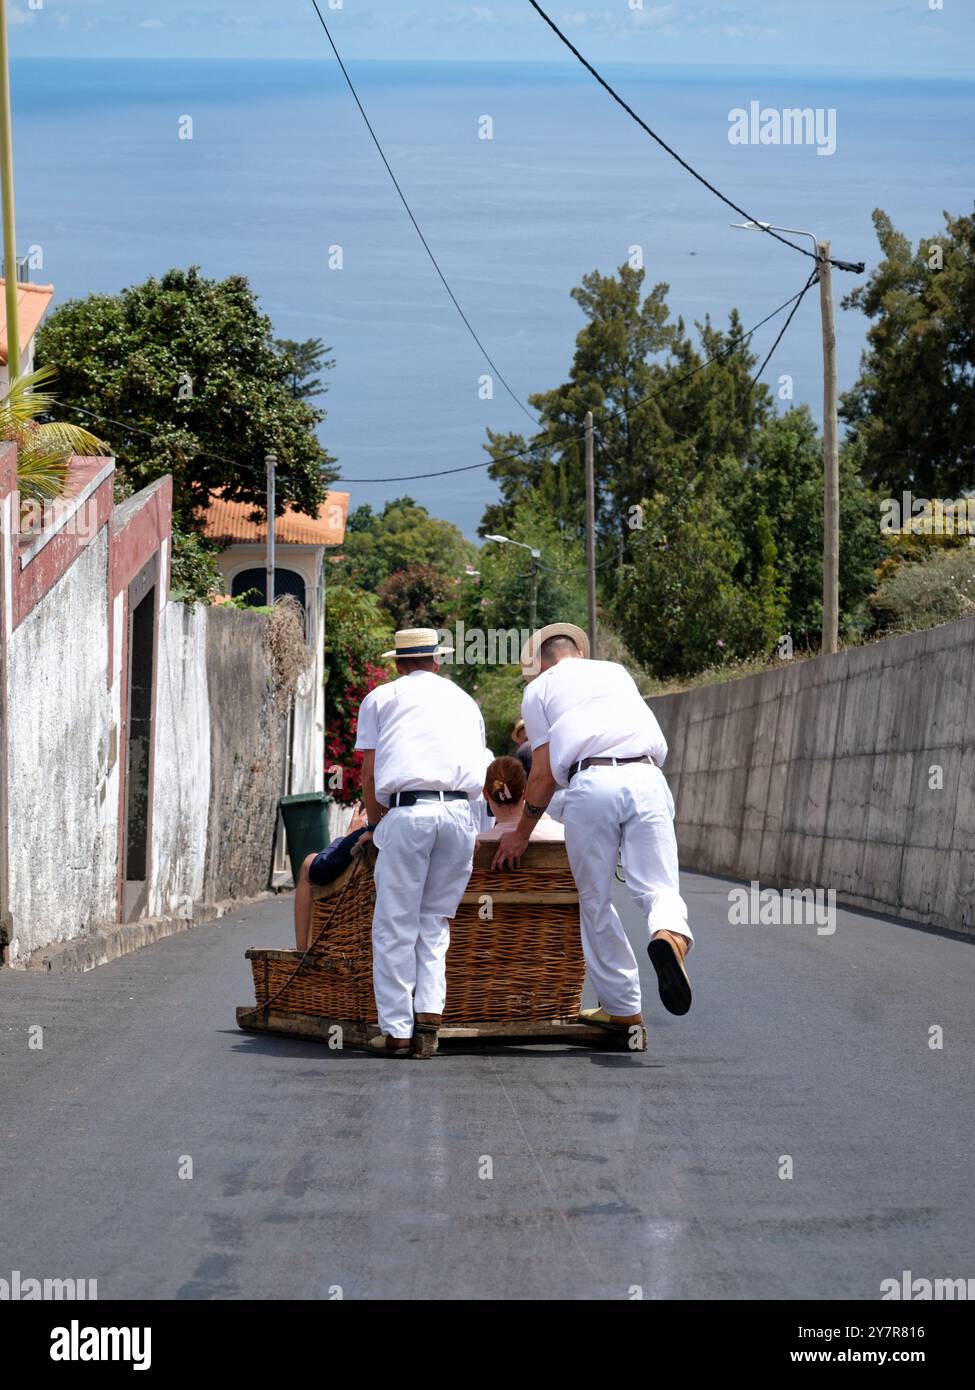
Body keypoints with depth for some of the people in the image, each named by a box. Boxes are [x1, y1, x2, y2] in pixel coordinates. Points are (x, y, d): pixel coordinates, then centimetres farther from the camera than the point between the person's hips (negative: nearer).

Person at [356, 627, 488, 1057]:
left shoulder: (380, 699, 17)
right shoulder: (464, 701, 26)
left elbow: (368, 774, 12)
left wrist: (376, 824, 25)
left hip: (406, 811, -3)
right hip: (460, 812, 3)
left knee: (395, 925, 0)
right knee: (436, 919, 14)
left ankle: (396, 1030, -2)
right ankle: (429, 1007, -3)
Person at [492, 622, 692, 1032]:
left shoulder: (538, 689, 21)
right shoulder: (616, 672, 30)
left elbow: (544, 773, 16)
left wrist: (521, 833, 25)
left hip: (590, 785, -2)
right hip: (645, 778, 2)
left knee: (595, 901, 10)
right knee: (658, 887, 1)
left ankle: (622, 1007, 12)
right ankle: (670, 936, -34)